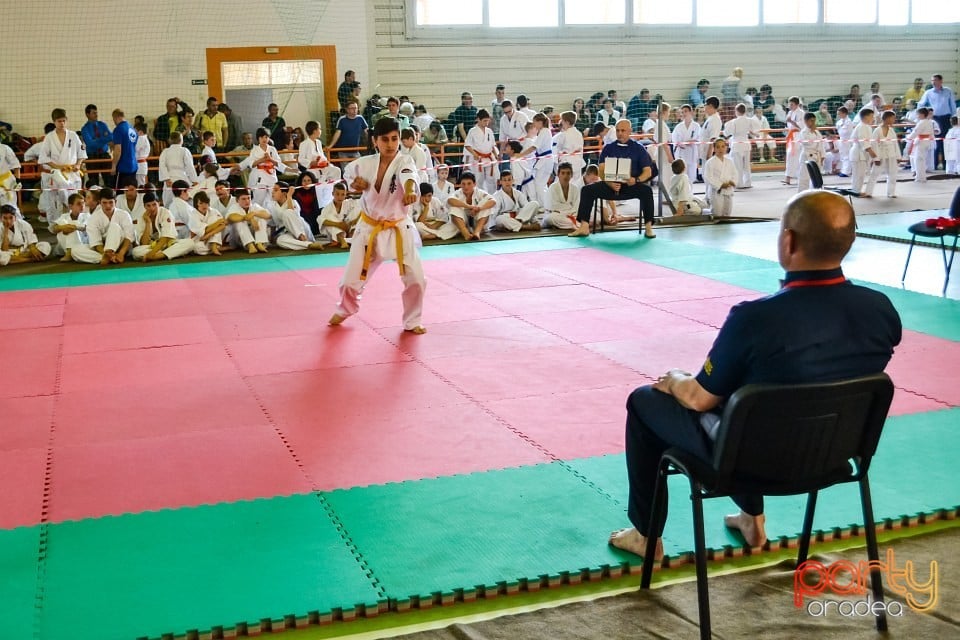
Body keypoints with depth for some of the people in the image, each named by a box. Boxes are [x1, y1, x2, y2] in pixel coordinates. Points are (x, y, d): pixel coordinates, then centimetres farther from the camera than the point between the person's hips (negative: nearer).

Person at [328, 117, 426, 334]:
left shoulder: (404, 162, -18)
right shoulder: (364, 163, -8)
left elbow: (409, 176, -44)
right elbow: (349, 172, 15)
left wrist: (410, 191, -67)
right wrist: (354, 183, -9)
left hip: (399, 227, -2)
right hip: (369, 227, 2)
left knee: (415, 278, -6)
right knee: (352, 276, 8)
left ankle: (412, 321, 18)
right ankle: (345, 309, 41)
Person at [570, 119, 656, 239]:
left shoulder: (638, 148, 7)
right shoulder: (608, 148, 11)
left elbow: (648, 171, 2)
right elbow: (602, 171, 1)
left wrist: (636, 180, -21)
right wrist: (610, 183, -20)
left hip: (631, 186, -2)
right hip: (611, 186, 2)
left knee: (646, 190, -32)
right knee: (587, 189, -19)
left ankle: (648, 227, -26)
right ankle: (584, 227, -21)